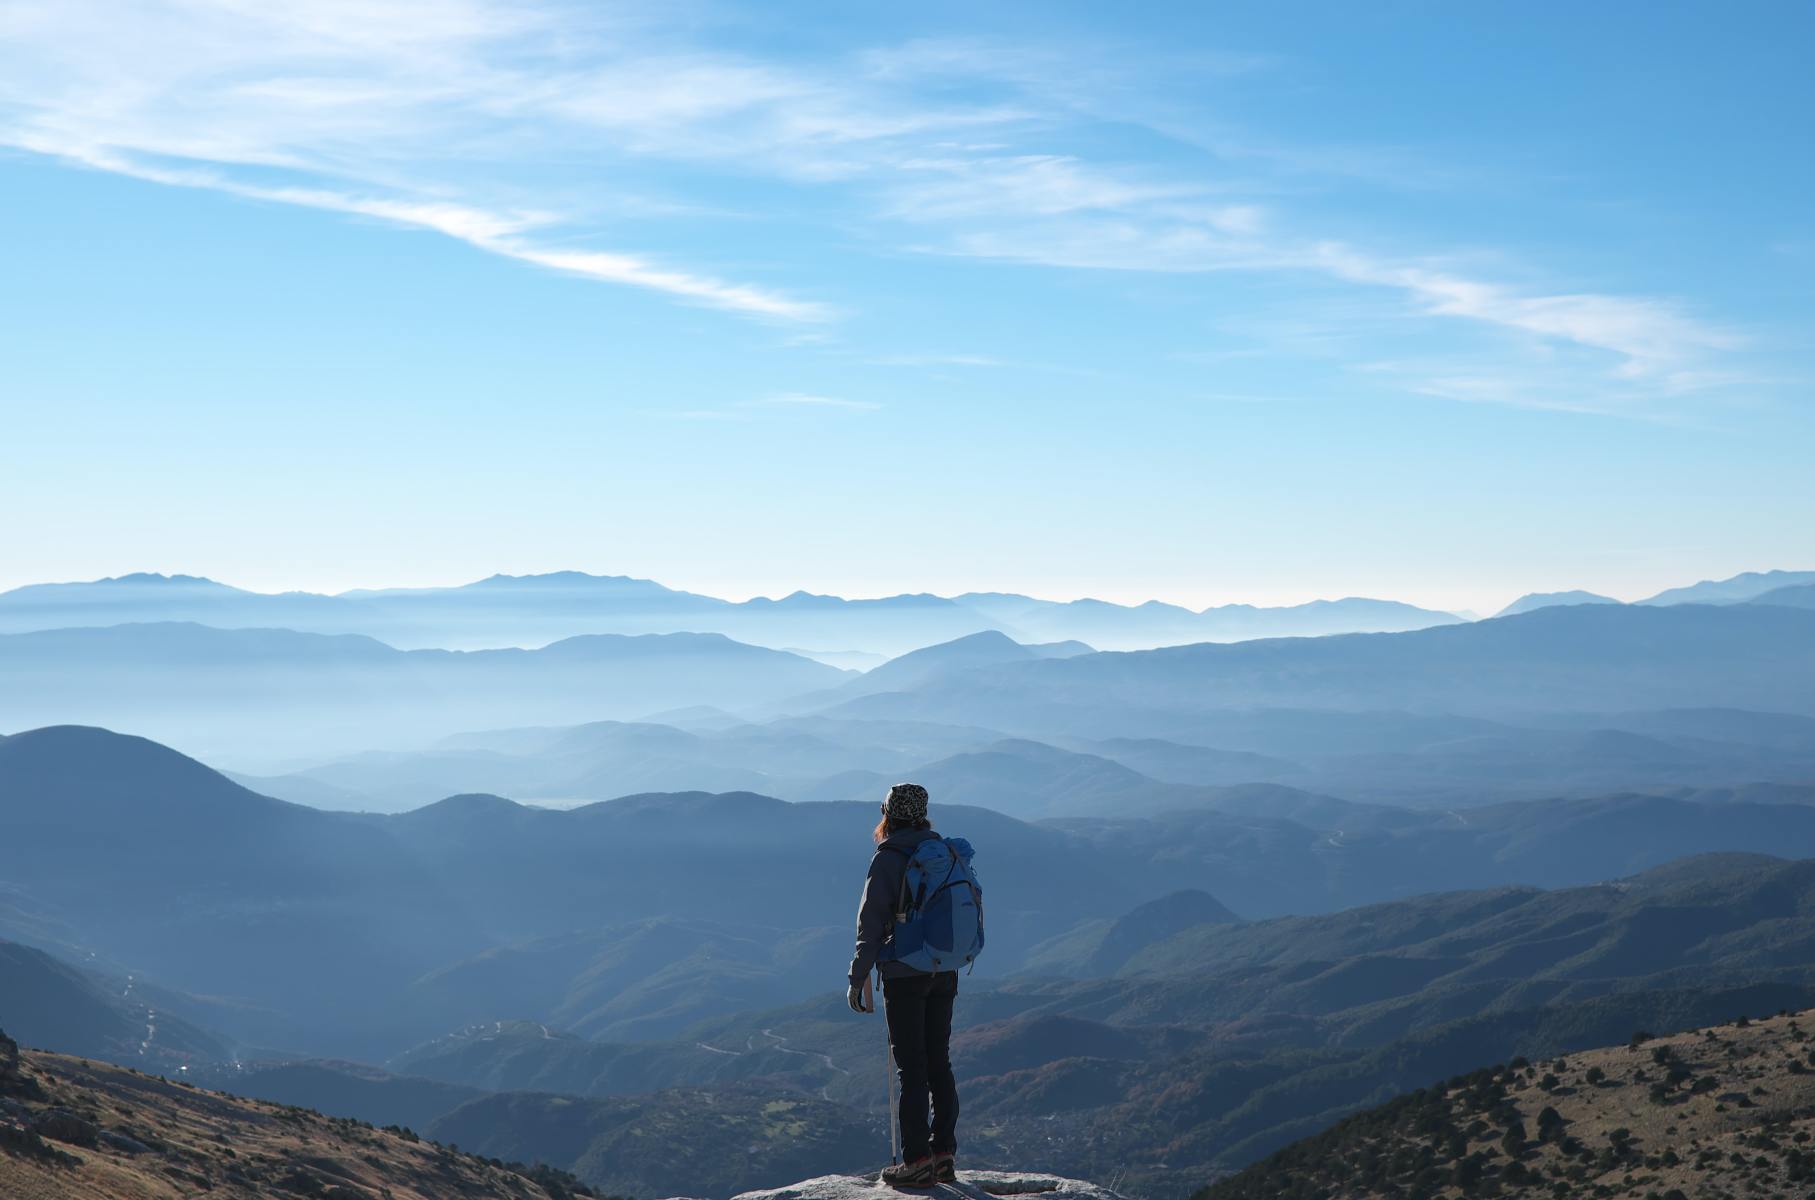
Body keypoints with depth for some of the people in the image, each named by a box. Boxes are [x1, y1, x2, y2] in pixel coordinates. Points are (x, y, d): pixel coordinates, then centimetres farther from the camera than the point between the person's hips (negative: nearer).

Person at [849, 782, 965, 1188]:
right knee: (939, 1063, 12)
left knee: (911, 1066, -2)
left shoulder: (887, 859, -11)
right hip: (945, 973, 6)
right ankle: (944, 1154, 14)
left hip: (905, 975, -6)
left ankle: (917, 1159, -2)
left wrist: (858, 977, -5)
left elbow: (871, 922, -11)